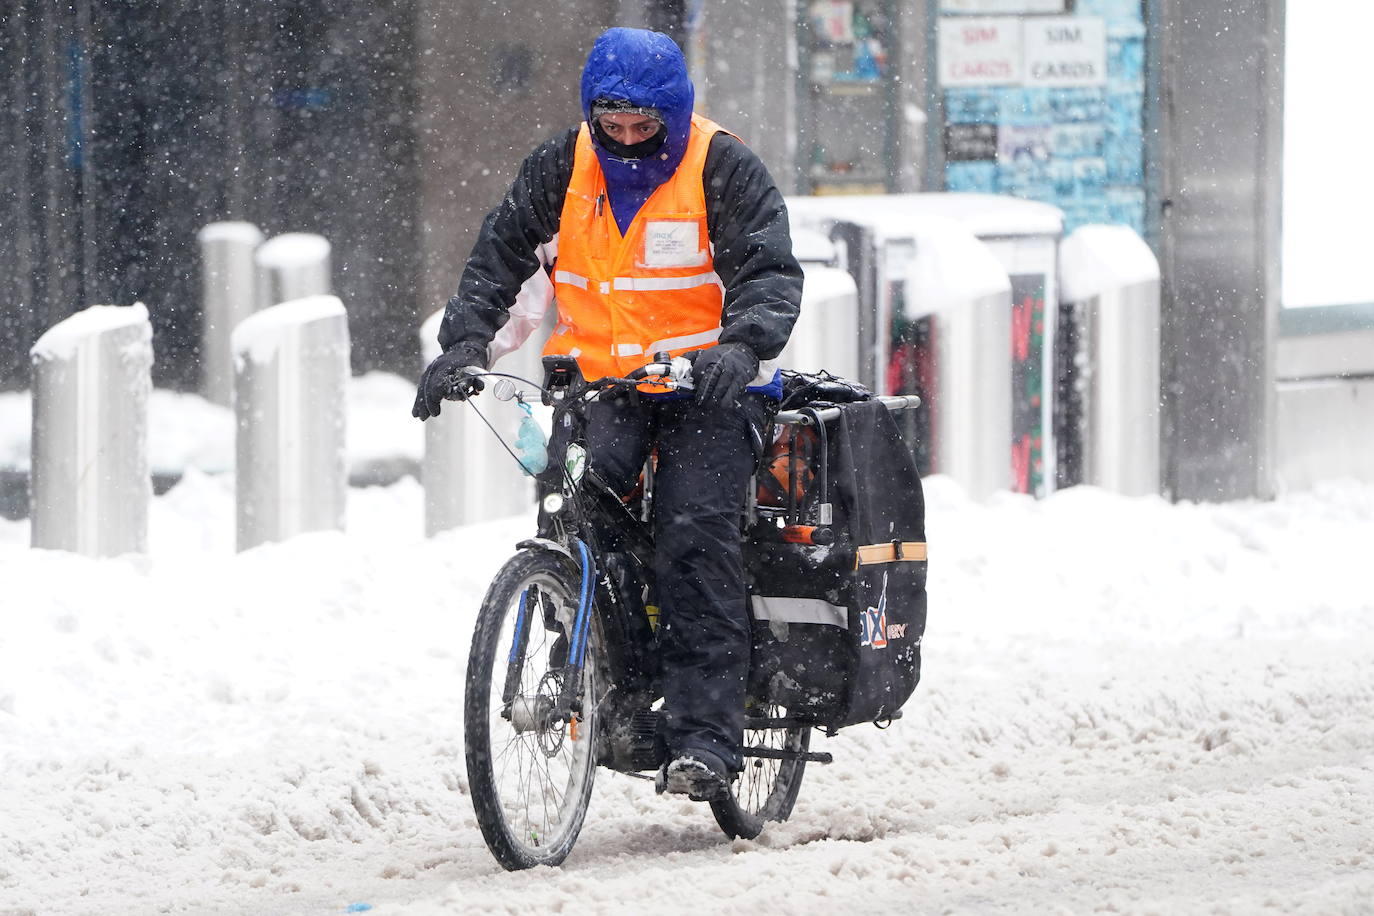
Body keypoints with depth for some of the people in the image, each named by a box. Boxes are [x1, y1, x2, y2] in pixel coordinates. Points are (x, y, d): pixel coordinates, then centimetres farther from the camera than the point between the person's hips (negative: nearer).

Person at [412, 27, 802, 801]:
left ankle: (705, 734, -21)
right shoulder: (561, 169, 5)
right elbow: (502, 257, 5)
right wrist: (466, 345, -12)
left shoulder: (724, 169, -6)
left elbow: (769, 271, -13)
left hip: (708, 386, -3)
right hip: (600, 381, 4)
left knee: (696, 534, -19)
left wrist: (741, 347, -34)